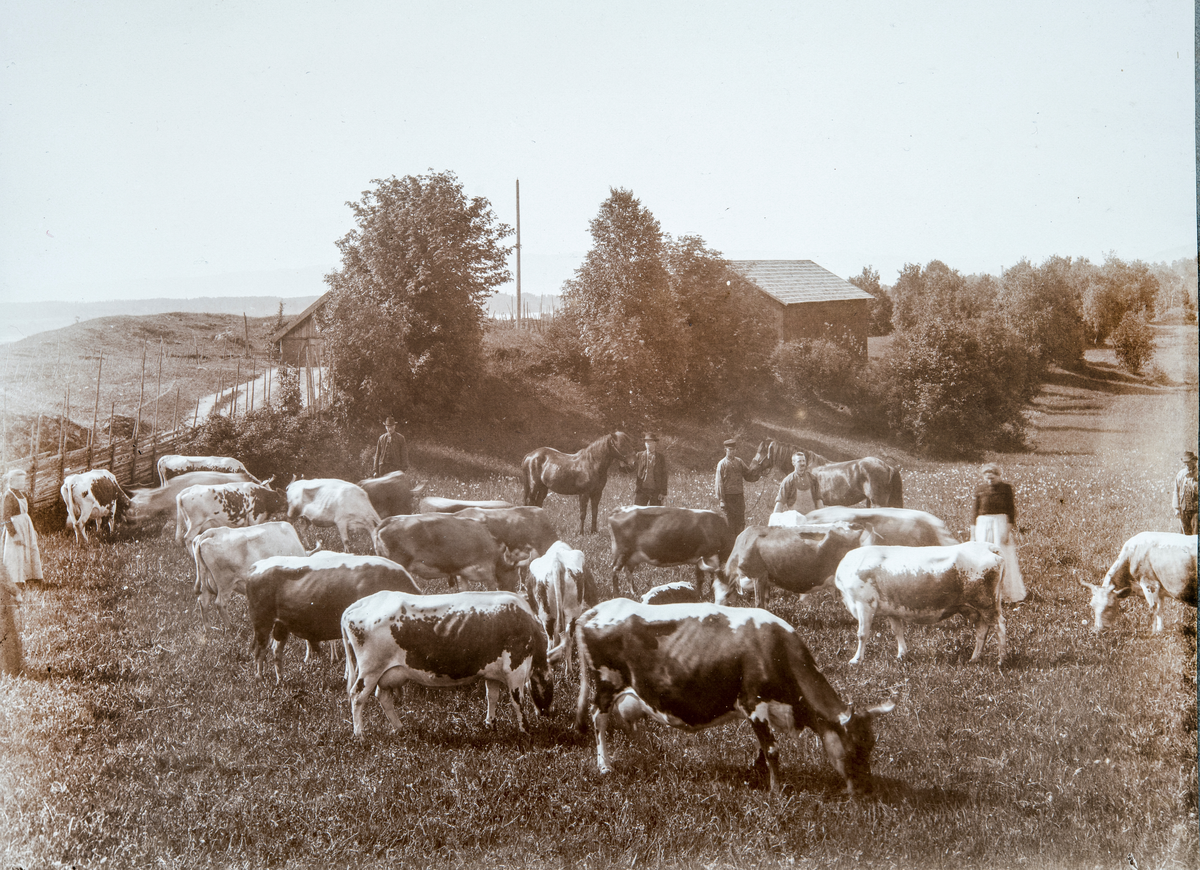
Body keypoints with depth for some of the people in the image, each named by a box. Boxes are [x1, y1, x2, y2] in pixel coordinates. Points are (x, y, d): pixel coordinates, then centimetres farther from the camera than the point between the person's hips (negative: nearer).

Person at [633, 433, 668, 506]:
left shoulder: (661, 458, 7)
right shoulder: (639, 456, 10)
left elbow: (664, 475, 4)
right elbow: (635, 471, 10)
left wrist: (663, 492, -2)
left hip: (656, 491, -1)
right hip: (641, 490, 1)